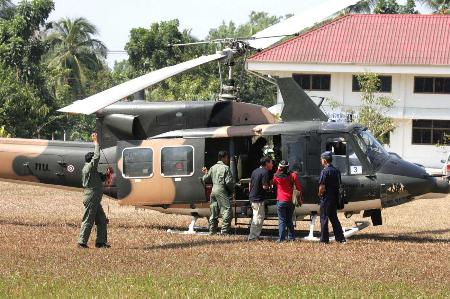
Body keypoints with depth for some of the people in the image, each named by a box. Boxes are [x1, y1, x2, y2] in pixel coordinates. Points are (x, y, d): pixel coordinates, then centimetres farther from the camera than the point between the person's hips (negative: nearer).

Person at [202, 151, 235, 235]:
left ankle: (212, 230, 18)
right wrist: (232, 190, 2)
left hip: (213, 190, 8)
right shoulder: (226, 168, -8)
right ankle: (224, 230, -13)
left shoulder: (213, 168, 12)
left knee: (214, 212, 14)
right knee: (227, 211, -6)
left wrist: (206, 173, 37)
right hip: (222, 191, -8)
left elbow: (205, 179, 17)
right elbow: (229, 182, -15)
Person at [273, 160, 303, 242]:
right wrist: (299, 198, 6)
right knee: (289, 220, 15)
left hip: (281, 201, -2)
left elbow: (273, 184, 16)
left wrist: (278, 171, 14)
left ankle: (281, 238, -5)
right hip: (290, 201, 2)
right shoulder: (292, 175, -4)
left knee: (282, 220, 1)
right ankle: (291, 237, 14)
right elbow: (299, 187, -4)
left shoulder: (276, 176, -6)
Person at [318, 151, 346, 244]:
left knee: (324, 218, 0)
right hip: (335, 197, 8)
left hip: (326, 198, -8)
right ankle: (340, 238, 10)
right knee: (334, 218, 14)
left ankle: (324, 239, 2)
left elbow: (322, 187, -19)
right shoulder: (337, 170, 9)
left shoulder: (325, 171, -15)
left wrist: (320, 194, -2)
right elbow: (338, 184, 12)